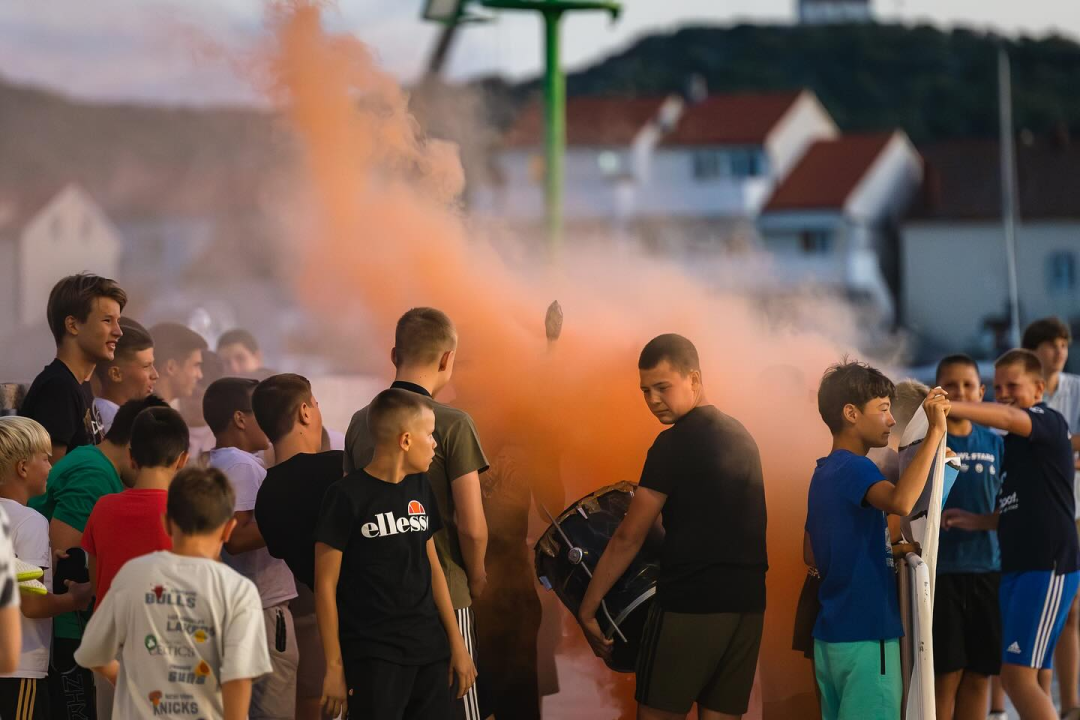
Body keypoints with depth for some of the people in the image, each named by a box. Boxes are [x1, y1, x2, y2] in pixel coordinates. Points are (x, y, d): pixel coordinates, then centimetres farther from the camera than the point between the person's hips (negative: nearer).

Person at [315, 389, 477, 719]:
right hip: (373, 655, -6)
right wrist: (334, 666, -10)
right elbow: (326, 585, -7)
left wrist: (457, 643, 14)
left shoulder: (420, 488, 11)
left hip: (431, 651, 6)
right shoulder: (347, 496, -9)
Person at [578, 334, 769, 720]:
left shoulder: (675, 444, -9)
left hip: (689, 604, -7)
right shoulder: (741, 437, 14)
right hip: (746, 604, 7)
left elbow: (629, 538, -8)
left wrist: (587, 608, -2)